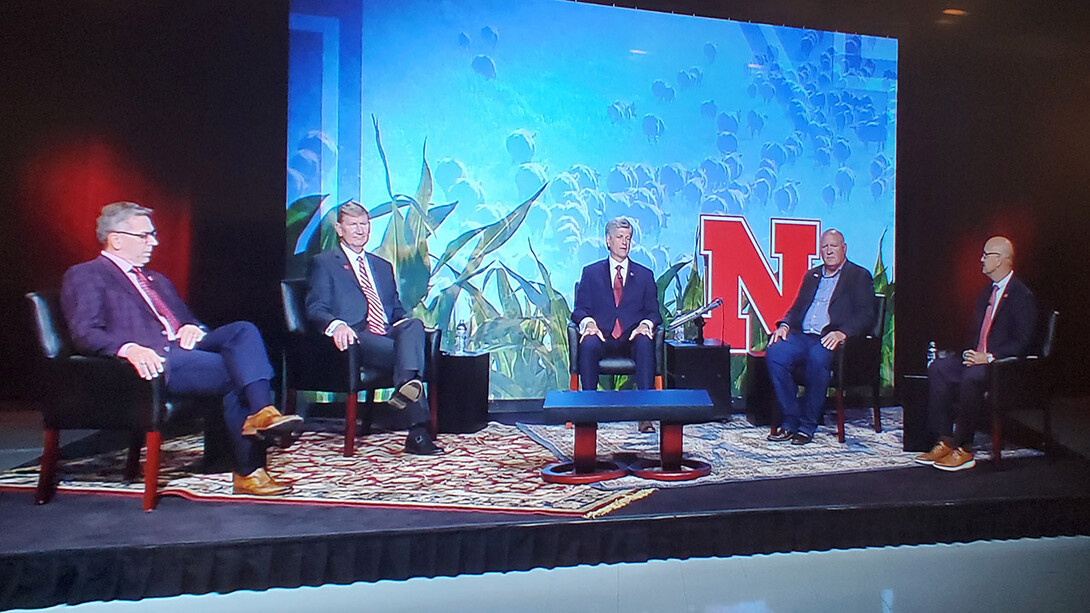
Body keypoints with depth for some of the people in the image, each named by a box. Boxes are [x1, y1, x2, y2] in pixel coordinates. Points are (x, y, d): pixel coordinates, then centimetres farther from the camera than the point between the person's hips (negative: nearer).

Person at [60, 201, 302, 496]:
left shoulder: (158, 280, 33)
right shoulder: (85, 276, 9)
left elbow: (188, 319, 29)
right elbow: (84, 334, -7)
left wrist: (194, 328, 1)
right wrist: (129, 348, -28)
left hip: (184, 347, 7)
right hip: (153, 360, -7)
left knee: (243, 331, -22)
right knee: (239, 370, -25)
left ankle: (262, 413, -33)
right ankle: (249, 470, -23)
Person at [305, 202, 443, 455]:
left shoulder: (383, 266, 32)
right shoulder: (324, 263, 15)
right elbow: (315, 308, 1)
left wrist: (406, 324, 1)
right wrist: (337, 324, -23)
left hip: (388, 332, 5)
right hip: (356, 337, -4)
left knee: (413, 325, -32)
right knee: (404, 351, -33)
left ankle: (406, 386, -52)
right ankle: (418, 431, -40)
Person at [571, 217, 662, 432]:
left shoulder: (645, 275, 19)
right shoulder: (591, 272, 16)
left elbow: (653, 311, 12)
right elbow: (580, 309, 9)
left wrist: (646, 325, -12)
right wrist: (588, 323, -15)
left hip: (631, 337, 1)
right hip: (602, 336, 0)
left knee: (645, 342, -35)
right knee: (588, 344, -35)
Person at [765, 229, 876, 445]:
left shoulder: (859, 276, 9)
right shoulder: (811, 275, 27)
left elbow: (866, 315, -3)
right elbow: (796, 308, 24)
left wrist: (842, 333, -21)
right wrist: (785, 325, 0)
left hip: (830, 340, -5)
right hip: (802, 335, 5)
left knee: (817, 357, -38)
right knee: (774, 353, -26)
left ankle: (807, 426, -23)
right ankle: (790, 421, -17)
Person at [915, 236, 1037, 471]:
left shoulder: (1022, 296, -9)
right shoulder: (986, 293, 18)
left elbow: (1023, 342, -15)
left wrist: (989, 357, -23)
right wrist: (970, 352, 1)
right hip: (977, 357, 8)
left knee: (971, 377, -35)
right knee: (937, 369, -14)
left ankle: (964, 450, -25)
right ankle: (946, 441, -15)